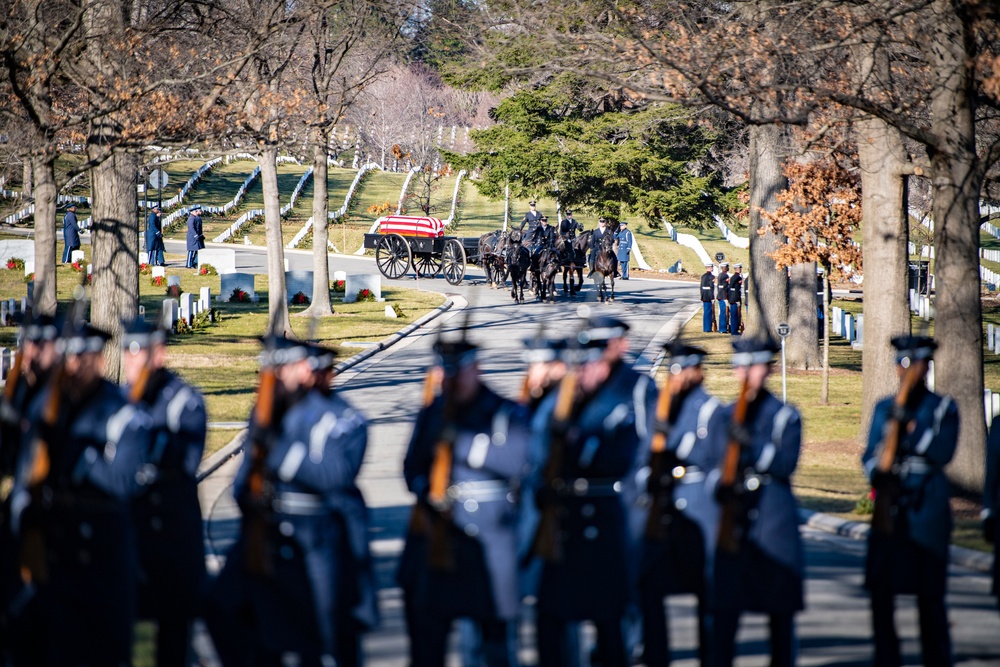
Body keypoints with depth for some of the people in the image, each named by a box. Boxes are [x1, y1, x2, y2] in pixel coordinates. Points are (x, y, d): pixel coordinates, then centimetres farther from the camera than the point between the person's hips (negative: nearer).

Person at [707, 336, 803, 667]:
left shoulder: (785, 416, 4)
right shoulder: (722, 417, 13)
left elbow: (785, 463, -8)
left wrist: (751, 445, -21)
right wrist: (719, 484, -9)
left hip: (775, 526, -2)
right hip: (733, 520, 2)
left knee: (780, 609, 3)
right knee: (725, 607, -5)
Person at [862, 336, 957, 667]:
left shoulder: (943, 408, 5)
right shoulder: (884, 408, 15)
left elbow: (942, 451, -9)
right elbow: (871, 454, 12)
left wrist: (906, 423, -15)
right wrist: (877, 474, -9)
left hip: (927, 511, -3)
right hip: (889, 509, 3)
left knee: (929, 594, -3)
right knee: (880, 588, 0)